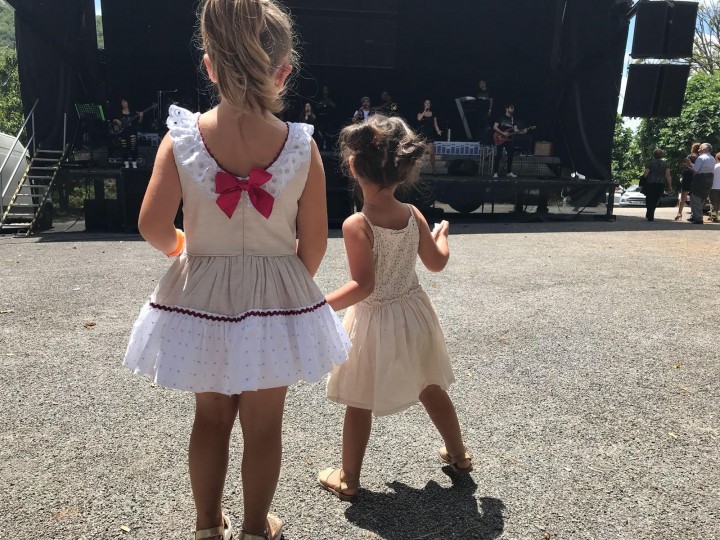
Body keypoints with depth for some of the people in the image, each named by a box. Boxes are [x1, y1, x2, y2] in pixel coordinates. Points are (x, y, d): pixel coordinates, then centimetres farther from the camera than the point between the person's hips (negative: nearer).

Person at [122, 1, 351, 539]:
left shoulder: (182, 137, -13)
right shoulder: (301, 146, -15)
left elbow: (154, 224, -12)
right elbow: (314, 244, -11)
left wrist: (180, 247, 11)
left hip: (201, 297, 2)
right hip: (276, 301, -1)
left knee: (211, 416, 23)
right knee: (264, 423, 18)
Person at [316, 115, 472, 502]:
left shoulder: (356, 225, -23)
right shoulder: (412, 215, -6)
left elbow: (363, 286, -26)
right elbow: (437, 263, 4)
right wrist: (442, 233, 23)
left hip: (375, 322, -5)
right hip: (413, 313, 6)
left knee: (360, 403, 11)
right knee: (430, 388, 24)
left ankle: (348, 479, 27)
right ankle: (458, 454, 42)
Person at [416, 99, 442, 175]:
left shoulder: (433, 114, 11)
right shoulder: (420, 113, 8)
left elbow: (435, 125, 8)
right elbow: (419, 119, -14)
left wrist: (438, 131, -10)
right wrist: (425, 111, -11)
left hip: (430, 134, 1)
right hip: (422, 134, -1)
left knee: (432, 153, -6)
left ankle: (433, 169, -1)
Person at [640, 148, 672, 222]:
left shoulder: (650, 163, -6)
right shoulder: (665, 163, 2)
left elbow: (645, 174, -8)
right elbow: (668, 175, -1)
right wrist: (670, 186, 2)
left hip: (650, 183, -3)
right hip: (660, 184, 3)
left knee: (650, 200, 7)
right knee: (655, 200, 16)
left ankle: (650, 216, 4)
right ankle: (650, 215, 25)